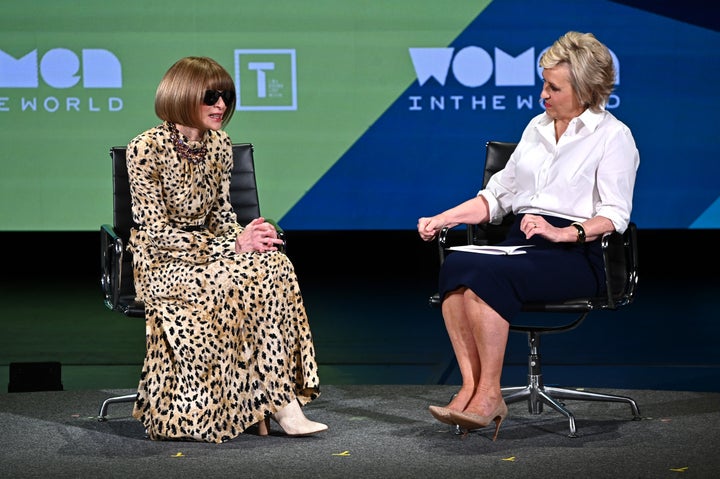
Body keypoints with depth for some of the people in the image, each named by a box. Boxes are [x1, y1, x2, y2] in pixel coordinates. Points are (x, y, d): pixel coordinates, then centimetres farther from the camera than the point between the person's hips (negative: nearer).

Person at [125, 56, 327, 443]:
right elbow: (156, 232, -16)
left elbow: (221, 216, 12)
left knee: (275, 265, -24)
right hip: (160, 264, -6)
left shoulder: (219, 147, 6)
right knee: (241, 278, -31)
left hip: (206, 250, 6)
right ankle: (280, 404, -25)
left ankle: (281, 401, -27)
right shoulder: (146, 148, -14)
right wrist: (233, 245, -23)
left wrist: (248, 237, -13)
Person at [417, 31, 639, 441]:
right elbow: (498, 195, 24)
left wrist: (563, 233, -24)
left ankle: (488, 395, -27)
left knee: (487, 274, -34)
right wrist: (442, 219, 11)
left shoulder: (613, 135, 2)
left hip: (578, 254, -6)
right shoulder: (537, 127, 22)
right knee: (455, 265, -27)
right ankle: (471, 388, -31)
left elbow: (616, 215, -8)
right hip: (522, 242, 6)